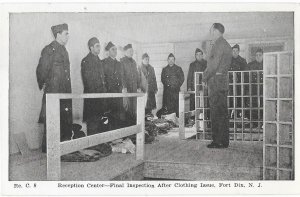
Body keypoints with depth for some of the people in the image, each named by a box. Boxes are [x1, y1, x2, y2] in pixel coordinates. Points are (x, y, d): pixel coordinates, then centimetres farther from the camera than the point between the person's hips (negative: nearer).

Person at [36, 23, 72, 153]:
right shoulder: (49, 50, -8)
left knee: (66, 120, 8)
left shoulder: (64, 51, 17)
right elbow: (41, 70, -9)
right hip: (53, 92, -8)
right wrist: (43, 86, -5)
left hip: (65, 93, 8)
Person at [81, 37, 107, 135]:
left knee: (100, 116, 8)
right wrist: (93, 92, -15)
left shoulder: (99, 60, 19)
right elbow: (86, 79, -11)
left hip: (101, 93, 8)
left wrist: (104, 89, 12)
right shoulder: (86, 61, -6)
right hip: (91, 94, -8)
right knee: (92, 119, -5)